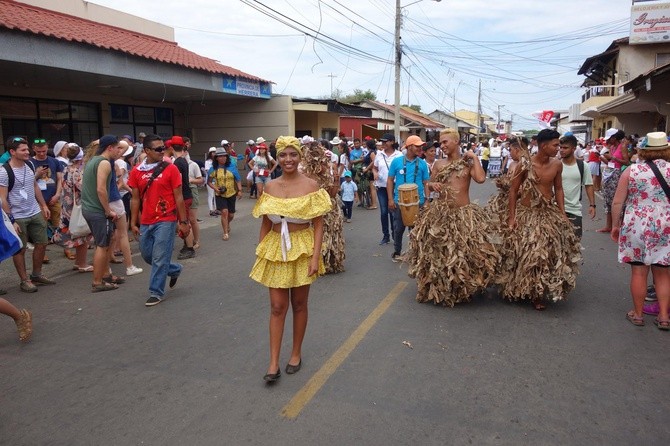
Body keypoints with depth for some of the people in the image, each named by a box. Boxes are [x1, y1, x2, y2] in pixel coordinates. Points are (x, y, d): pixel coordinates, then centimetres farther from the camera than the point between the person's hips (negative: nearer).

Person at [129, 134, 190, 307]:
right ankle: (175, 269, 38)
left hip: (166, 221, -5)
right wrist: (133, 223, 7)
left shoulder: (170, 169, -6)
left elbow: (178, 197, -5)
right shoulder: (136, 171, 4)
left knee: (160, 258, -1)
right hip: (146, 222, 5)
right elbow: (135, 199, 9)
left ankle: (156, 293, 13)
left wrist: (183, 221, -6)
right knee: (147, 255, 15)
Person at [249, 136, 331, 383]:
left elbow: (318, 225, -8)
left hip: (302, 249, -2)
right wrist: (260, 253, 5)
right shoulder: (270, 187, 2)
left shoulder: (310, 186, -7)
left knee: (299, 304, 11)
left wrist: (316, 257, -14)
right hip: (275, 249, 2)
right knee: (277, 307, 4)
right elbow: (265, 225, 7)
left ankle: (296, 353, 30)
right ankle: (273, 363, 11)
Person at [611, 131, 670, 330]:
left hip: (636, 227, -1)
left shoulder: (631, 171, -4)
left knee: (638, 271, 8)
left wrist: (615, 225, 8)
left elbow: (617, 202, -3)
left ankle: (637, 314, 19)